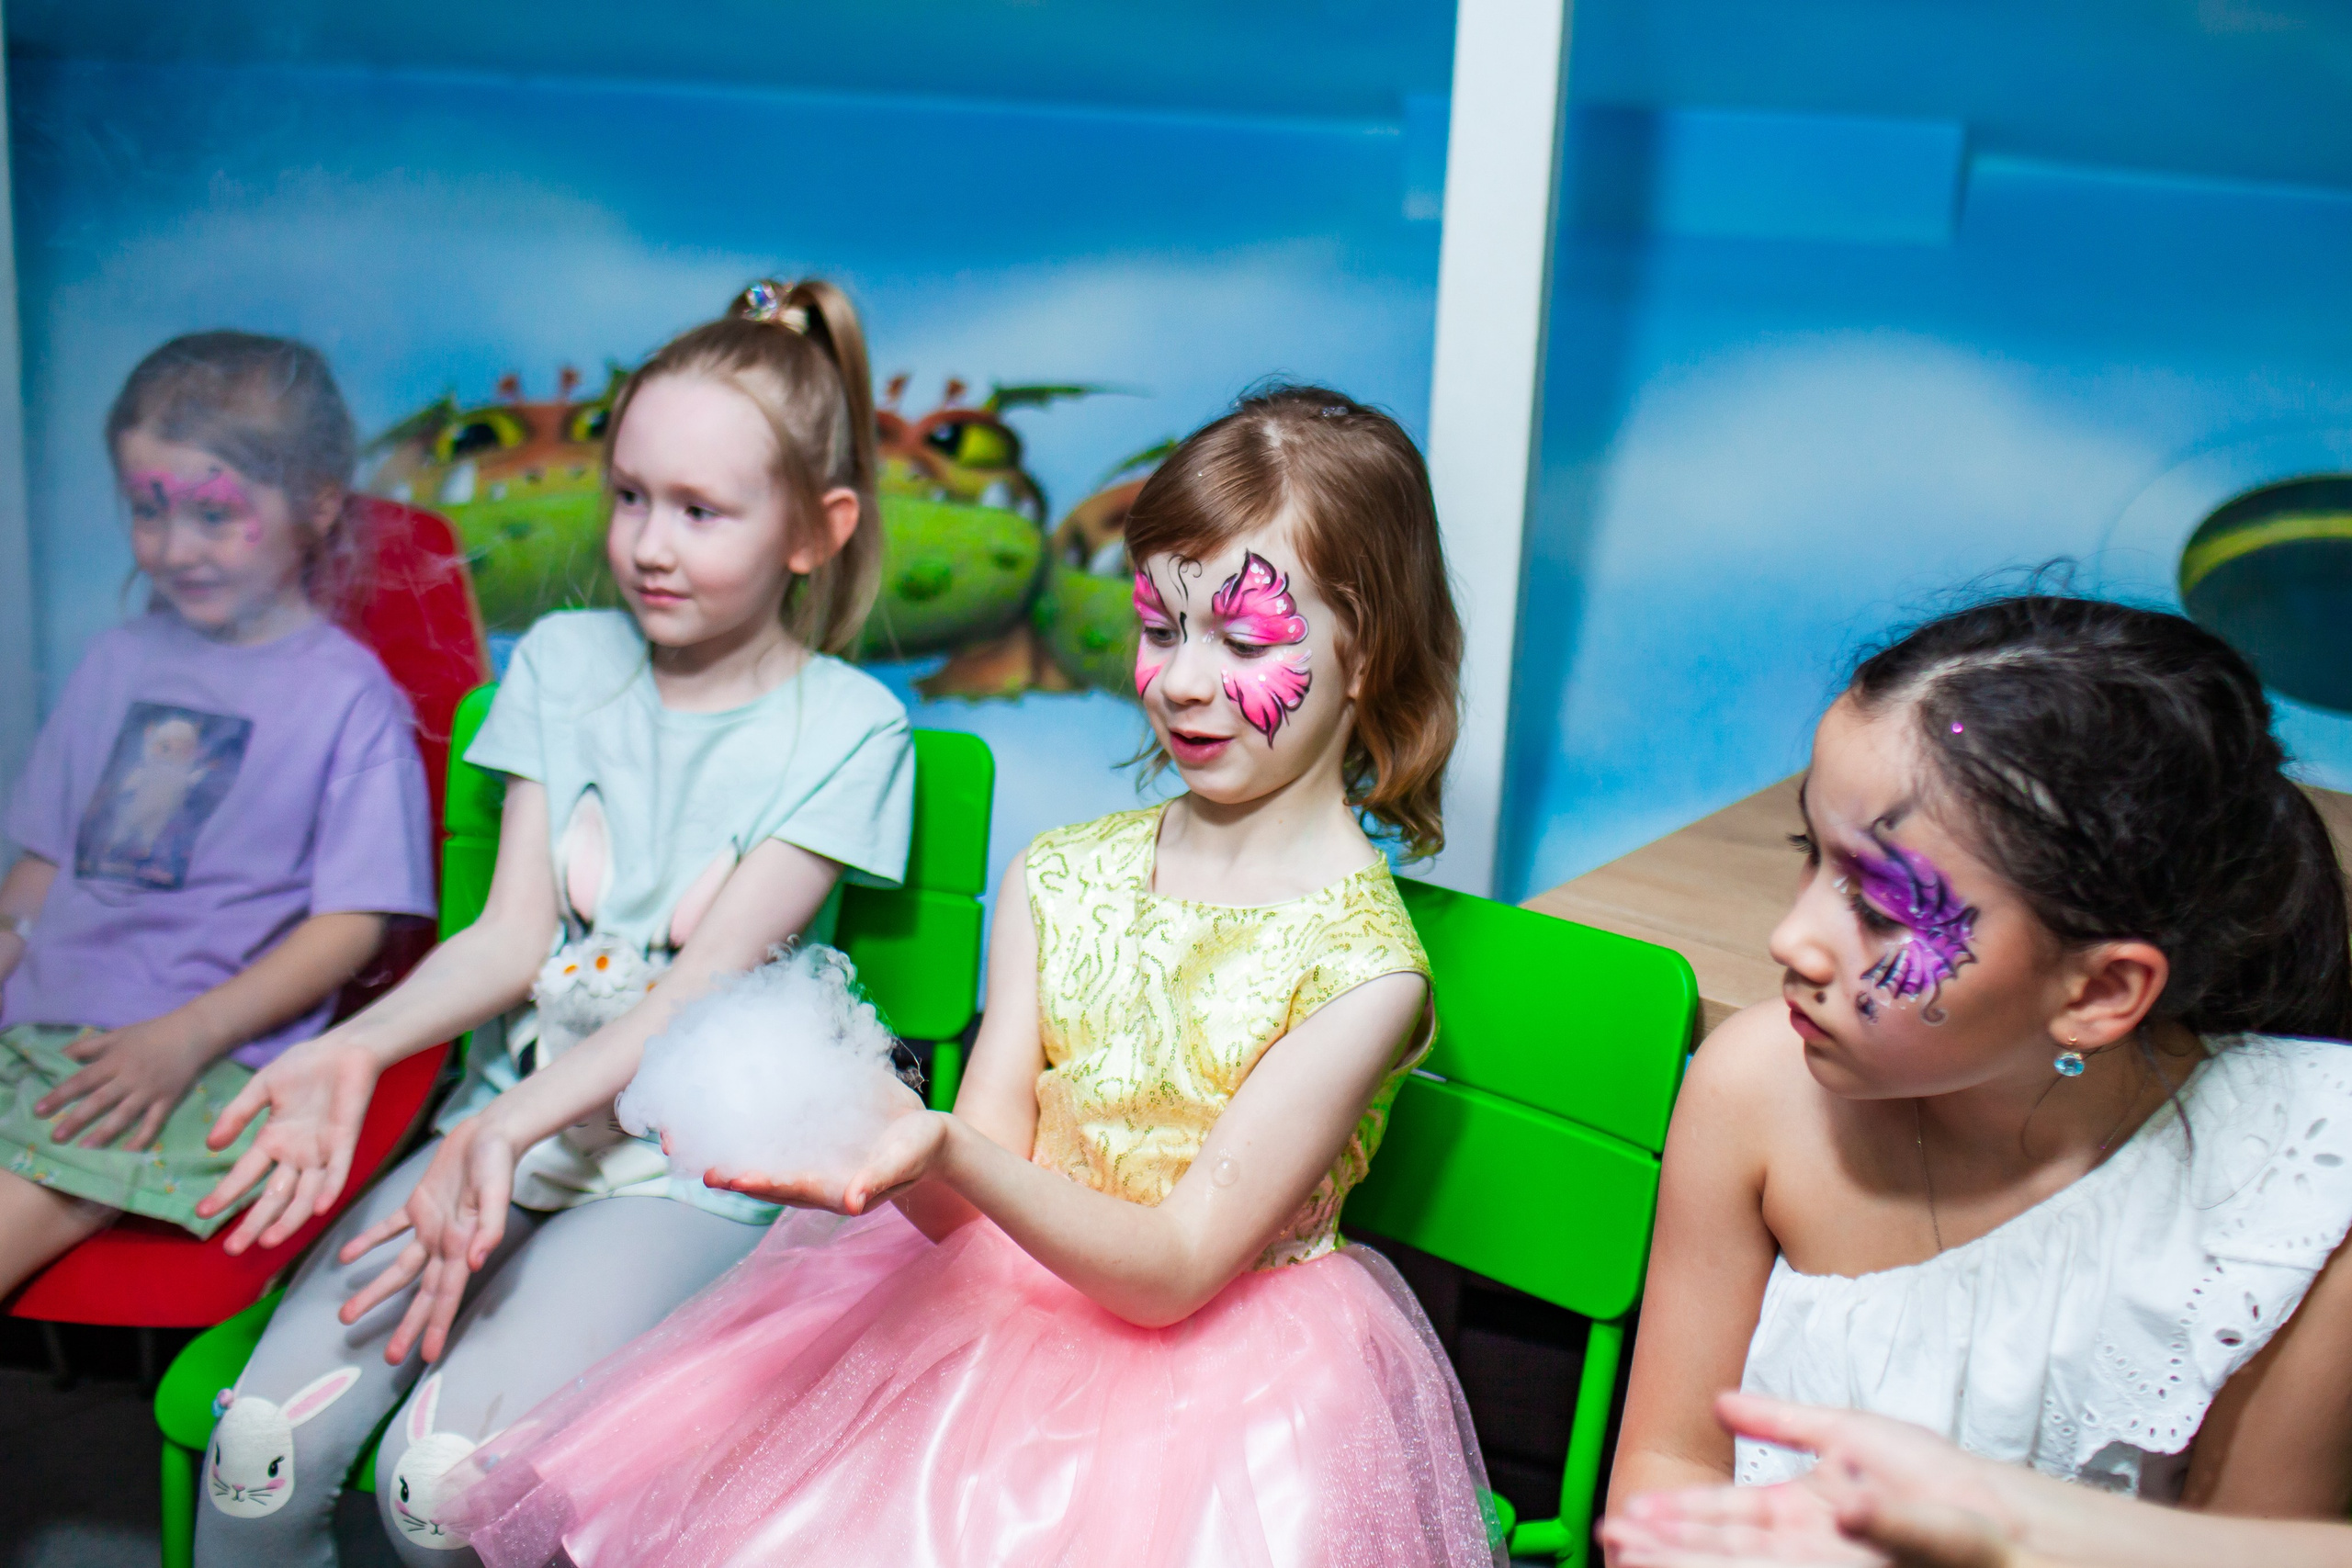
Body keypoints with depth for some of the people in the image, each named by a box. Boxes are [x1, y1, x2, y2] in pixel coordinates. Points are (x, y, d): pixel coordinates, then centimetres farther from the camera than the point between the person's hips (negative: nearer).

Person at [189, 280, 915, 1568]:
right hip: (501, 1127, 4)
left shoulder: (847, 728, -6)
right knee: (265, 1440, -15)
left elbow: (710, 979, -14)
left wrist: (511, 1125, -28)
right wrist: (355, 1050, -18)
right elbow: (514, 933, 0)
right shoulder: (563, 661, 6)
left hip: (687, 1171, -4)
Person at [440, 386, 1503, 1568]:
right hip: (1000, 1292, 4)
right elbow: (961, 1211, -4)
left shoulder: (1362, 962, -15)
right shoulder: (1058, 878, 1)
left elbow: (1171, 1272, -18)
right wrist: (875, 1140, -27)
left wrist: (946, 1153, -33)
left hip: (1213, 1376, -3)